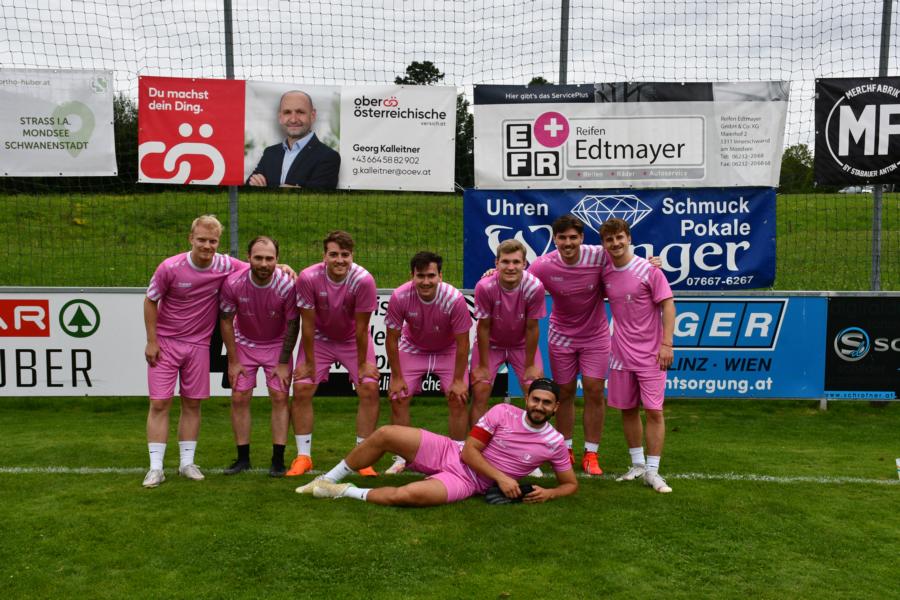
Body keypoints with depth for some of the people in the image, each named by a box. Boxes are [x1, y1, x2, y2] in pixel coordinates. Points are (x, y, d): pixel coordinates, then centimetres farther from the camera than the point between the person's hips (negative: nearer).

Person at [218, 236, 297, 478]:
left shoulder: (287, 285, -25)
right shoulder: (233, 283, -23)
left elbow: (292, 324, -13)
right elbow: (226, 321, -9)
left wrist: (283, 363, -10)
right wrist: (233, 361, -6)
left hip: (277, 345, -1)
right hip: (244, 343, 1)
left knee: (280, 397, -7)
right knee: (239, 398, -2)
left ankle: (278, 459, 2)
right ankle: (243, 458, 11)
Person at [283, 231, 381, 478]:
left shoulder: (364, 280, -28)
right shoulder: (308, 278, -26)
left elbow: (361, 327, -20)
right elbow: (308, 324, -18)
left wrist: (362, 364, -13)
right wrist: (309, 363, -12)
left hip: (353, 339, 0)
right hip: (319, 338, 1)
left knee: (369, 389, -12)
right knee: (301, 389, -8)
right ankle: (303, 456, 8)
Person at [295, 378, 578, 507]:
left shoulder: (554, 443, -6)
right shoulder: (503, 412, -8)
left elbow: (571, 484, 6)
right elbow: (469, 450, -9)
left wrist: (549, 493, -16)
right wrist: (501, 477, -20)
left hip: (466, 482, -2)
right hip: (449, 453, 2)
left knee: (406, 495, -31)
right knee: (386, 434, -13)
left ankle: (347, 492, -4)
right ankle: (329, 480, 9)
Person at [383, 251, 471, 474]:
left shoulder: (455, 299, -32)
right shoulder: (399, 297, -29)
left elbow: (462, 343, -20)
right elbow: (392, 339, -16)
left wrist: (458, 380, -16)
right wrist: (396, 377, -11)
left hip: (448, 351, -1)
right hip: (413, 349, 1)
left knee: (458, 400, -10)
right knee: (397, 399, -6)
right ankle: (401, 458, 11)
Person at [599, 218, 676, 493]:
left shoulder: (648, 269, -10)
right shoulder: (604, 273, 2)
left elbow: (668, 305, -9)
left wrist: (666, 343, -15)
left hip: (650, 354, -4)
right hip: (621, 353, 4)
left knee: (654, 411, -4)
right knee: (627, 409, 11)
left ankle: (652, 471, 7)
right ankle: (637, 464, 27)